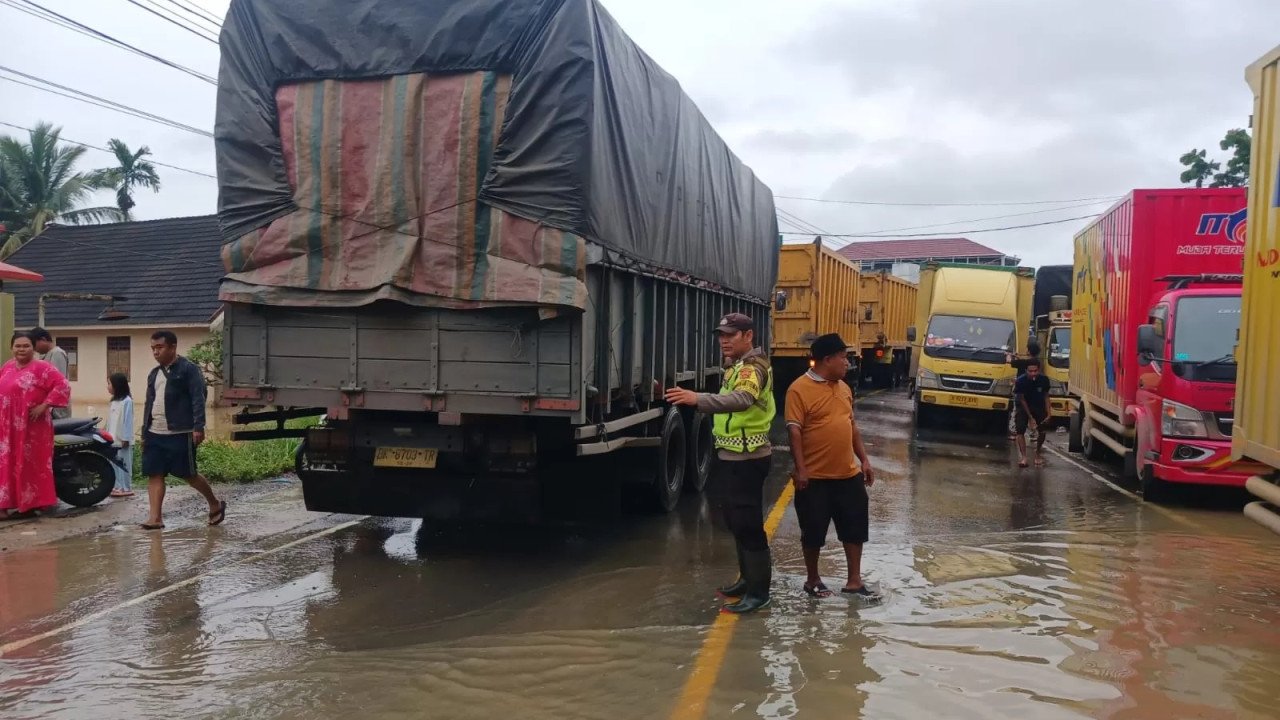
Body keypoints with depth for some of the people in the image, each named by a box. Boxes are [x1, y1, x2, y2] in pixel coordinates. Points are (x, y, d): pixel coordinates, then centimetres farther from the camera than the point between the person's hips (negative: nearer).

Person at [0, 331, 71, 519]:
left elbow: (63, 385, -18)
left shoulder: (41, 367, -10)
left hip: (32, 426, -7)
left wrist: (44, 406, -20)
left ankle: (31, 504, 5)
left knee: (31, 464, -2)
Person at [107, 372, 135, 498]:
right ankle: (118, 487, 17)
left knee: (124, 464, -4)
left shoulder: (126, 401, -14)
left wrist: (125, 438, -18)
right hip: (114, 439, 9)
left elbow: (127, 420, -17)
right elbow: (111, 421, 17)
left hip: (122, 440, -9)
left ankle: (126, 488, -1)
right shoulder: (114, 401, 14)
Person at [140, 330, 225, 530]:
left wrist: (198, 427, -21)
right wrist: (144, 433, 19)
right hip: (154, 434, 7)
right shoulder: (154, 374, 17)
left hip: (180, 434, -7)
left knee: (188, 474, 0)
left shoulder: (189, 369, -6)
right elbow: (148, 404, 22)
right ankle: (156, 517, 4)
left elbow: (198, 399, -13)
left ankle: (215, 504, 19)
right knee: (154, 474, 1)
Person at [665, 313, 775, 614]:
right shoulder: (738, 366, 16)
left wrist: (698, 399, -52)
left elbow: (741, 400, -39)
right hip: (732, 456, 10)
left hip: (746, 459, -10)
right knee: (736, 520, 18)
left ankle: (759, 591, 1)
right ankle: (748, 578, 31)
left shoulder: (753, 367, -18)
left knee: (748, 524, -6)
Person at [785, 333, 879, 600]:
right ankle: (813, 580, 23)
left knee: (856, 527, 10)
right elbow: (794, 431, -16)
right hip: (815, 476, -7)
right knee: (813, 531, 6)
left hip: (848, 473, 7)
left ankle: (854, 581, 21)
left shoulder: (843, 387, 10)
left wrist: (864, 460, 12)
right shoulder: (800, 389, -13)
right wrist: (800, 469, -20)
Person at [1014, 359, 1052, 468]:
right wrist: (1030, 417, -19)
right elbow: (1022, 400, -19)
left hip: (1038, 406, 2)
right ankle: (1023, 457, -16)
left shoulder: (1044, 380, -21)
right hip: (1024, 406, -2)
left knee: (1042, 431, 2)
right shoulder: (1021, 381, -27)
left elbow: (1046, 397, -7)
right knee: (1020, 430, -16)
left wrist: (1048, 414, -12)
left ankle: (1037, 453, 23)